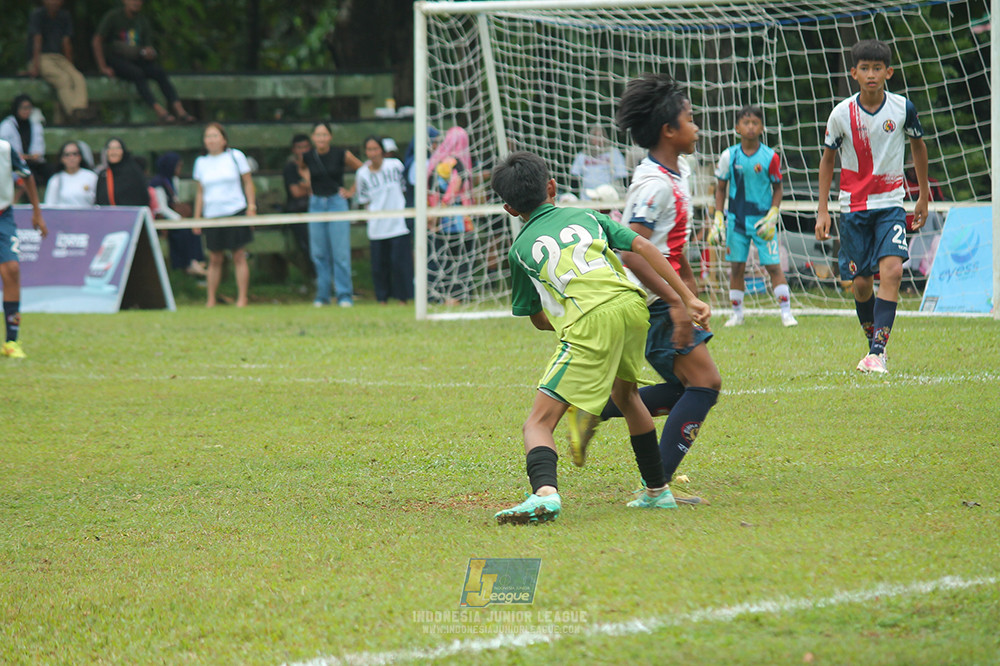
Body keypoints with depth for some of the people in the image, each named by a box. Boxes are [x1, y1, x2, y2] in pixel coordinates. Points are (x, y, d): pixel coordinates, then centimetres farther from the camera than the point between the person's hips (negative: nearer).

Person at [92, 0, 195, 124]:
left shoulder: (143, 20, 12)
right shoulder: (113, 17, -4)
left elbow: (148, 46, 14)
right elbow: (96, 41, -8)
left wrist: (149, 52, -13)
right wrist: (103, 67, -15)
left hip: (135, 59, 5)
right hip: (116, 60, -5)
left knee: (160, 72, -23)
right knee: (138, 73, -34)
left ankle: (179, 110, -34)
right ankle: (160, 111, -44)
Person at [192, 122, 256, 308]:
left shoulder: (235, 156, 3)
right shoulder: (201, 162, 10)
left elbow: (248, 183, 6)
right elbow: (200, 192, 14)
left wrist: (251, 207, -2)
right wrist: (197, 217, 10)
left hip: (235, 211, -2)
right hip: (212, 215, 2)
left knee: (239, 257, -3)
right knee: (215, 259, 3)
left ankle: (242, 298, 1)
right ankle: (211, 300, 8)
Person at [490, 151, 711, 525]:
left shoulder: (521, 248, 19)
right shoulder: (587, 216, 25)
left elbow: (539, 320, 25)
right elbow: (644, 248, 13)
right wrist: (687, 299, 11)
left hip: (588, 324, -5)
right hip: (631, 305, 5)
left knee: (538, 423, -4)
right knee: (625, 393, 33)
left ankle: (545, 492, -34)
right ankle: (657, 491, 38)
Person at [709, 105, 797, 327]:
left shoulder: (770, 157, -6)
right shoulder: (729, 156, -2)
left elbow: (777, 189, 3)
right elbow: (720, 188, 7)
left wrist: (772, 215, -9)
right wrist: (718, 217, 1)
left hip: (762, 219, -2)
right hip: (736, 219, 2)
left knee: (773, 266, -6)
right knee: (736, 267, 4)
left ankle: (786, 312, -1)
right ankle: (737, 314, 16)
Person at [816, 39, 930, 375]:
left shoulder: (903, 108, -6)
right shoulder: (842, 114, -7)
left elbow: (918, 146, 11)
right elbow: (827, 159, 6)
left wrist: (923, 197, 18)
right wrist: (823, 211, 3)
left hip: (891, 205, -1)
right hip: (853, 207, 1)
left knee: (892, 270, -21)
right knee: (861, 283, 4)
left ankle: (878, 350, -24)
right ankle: (873, 343, 27)